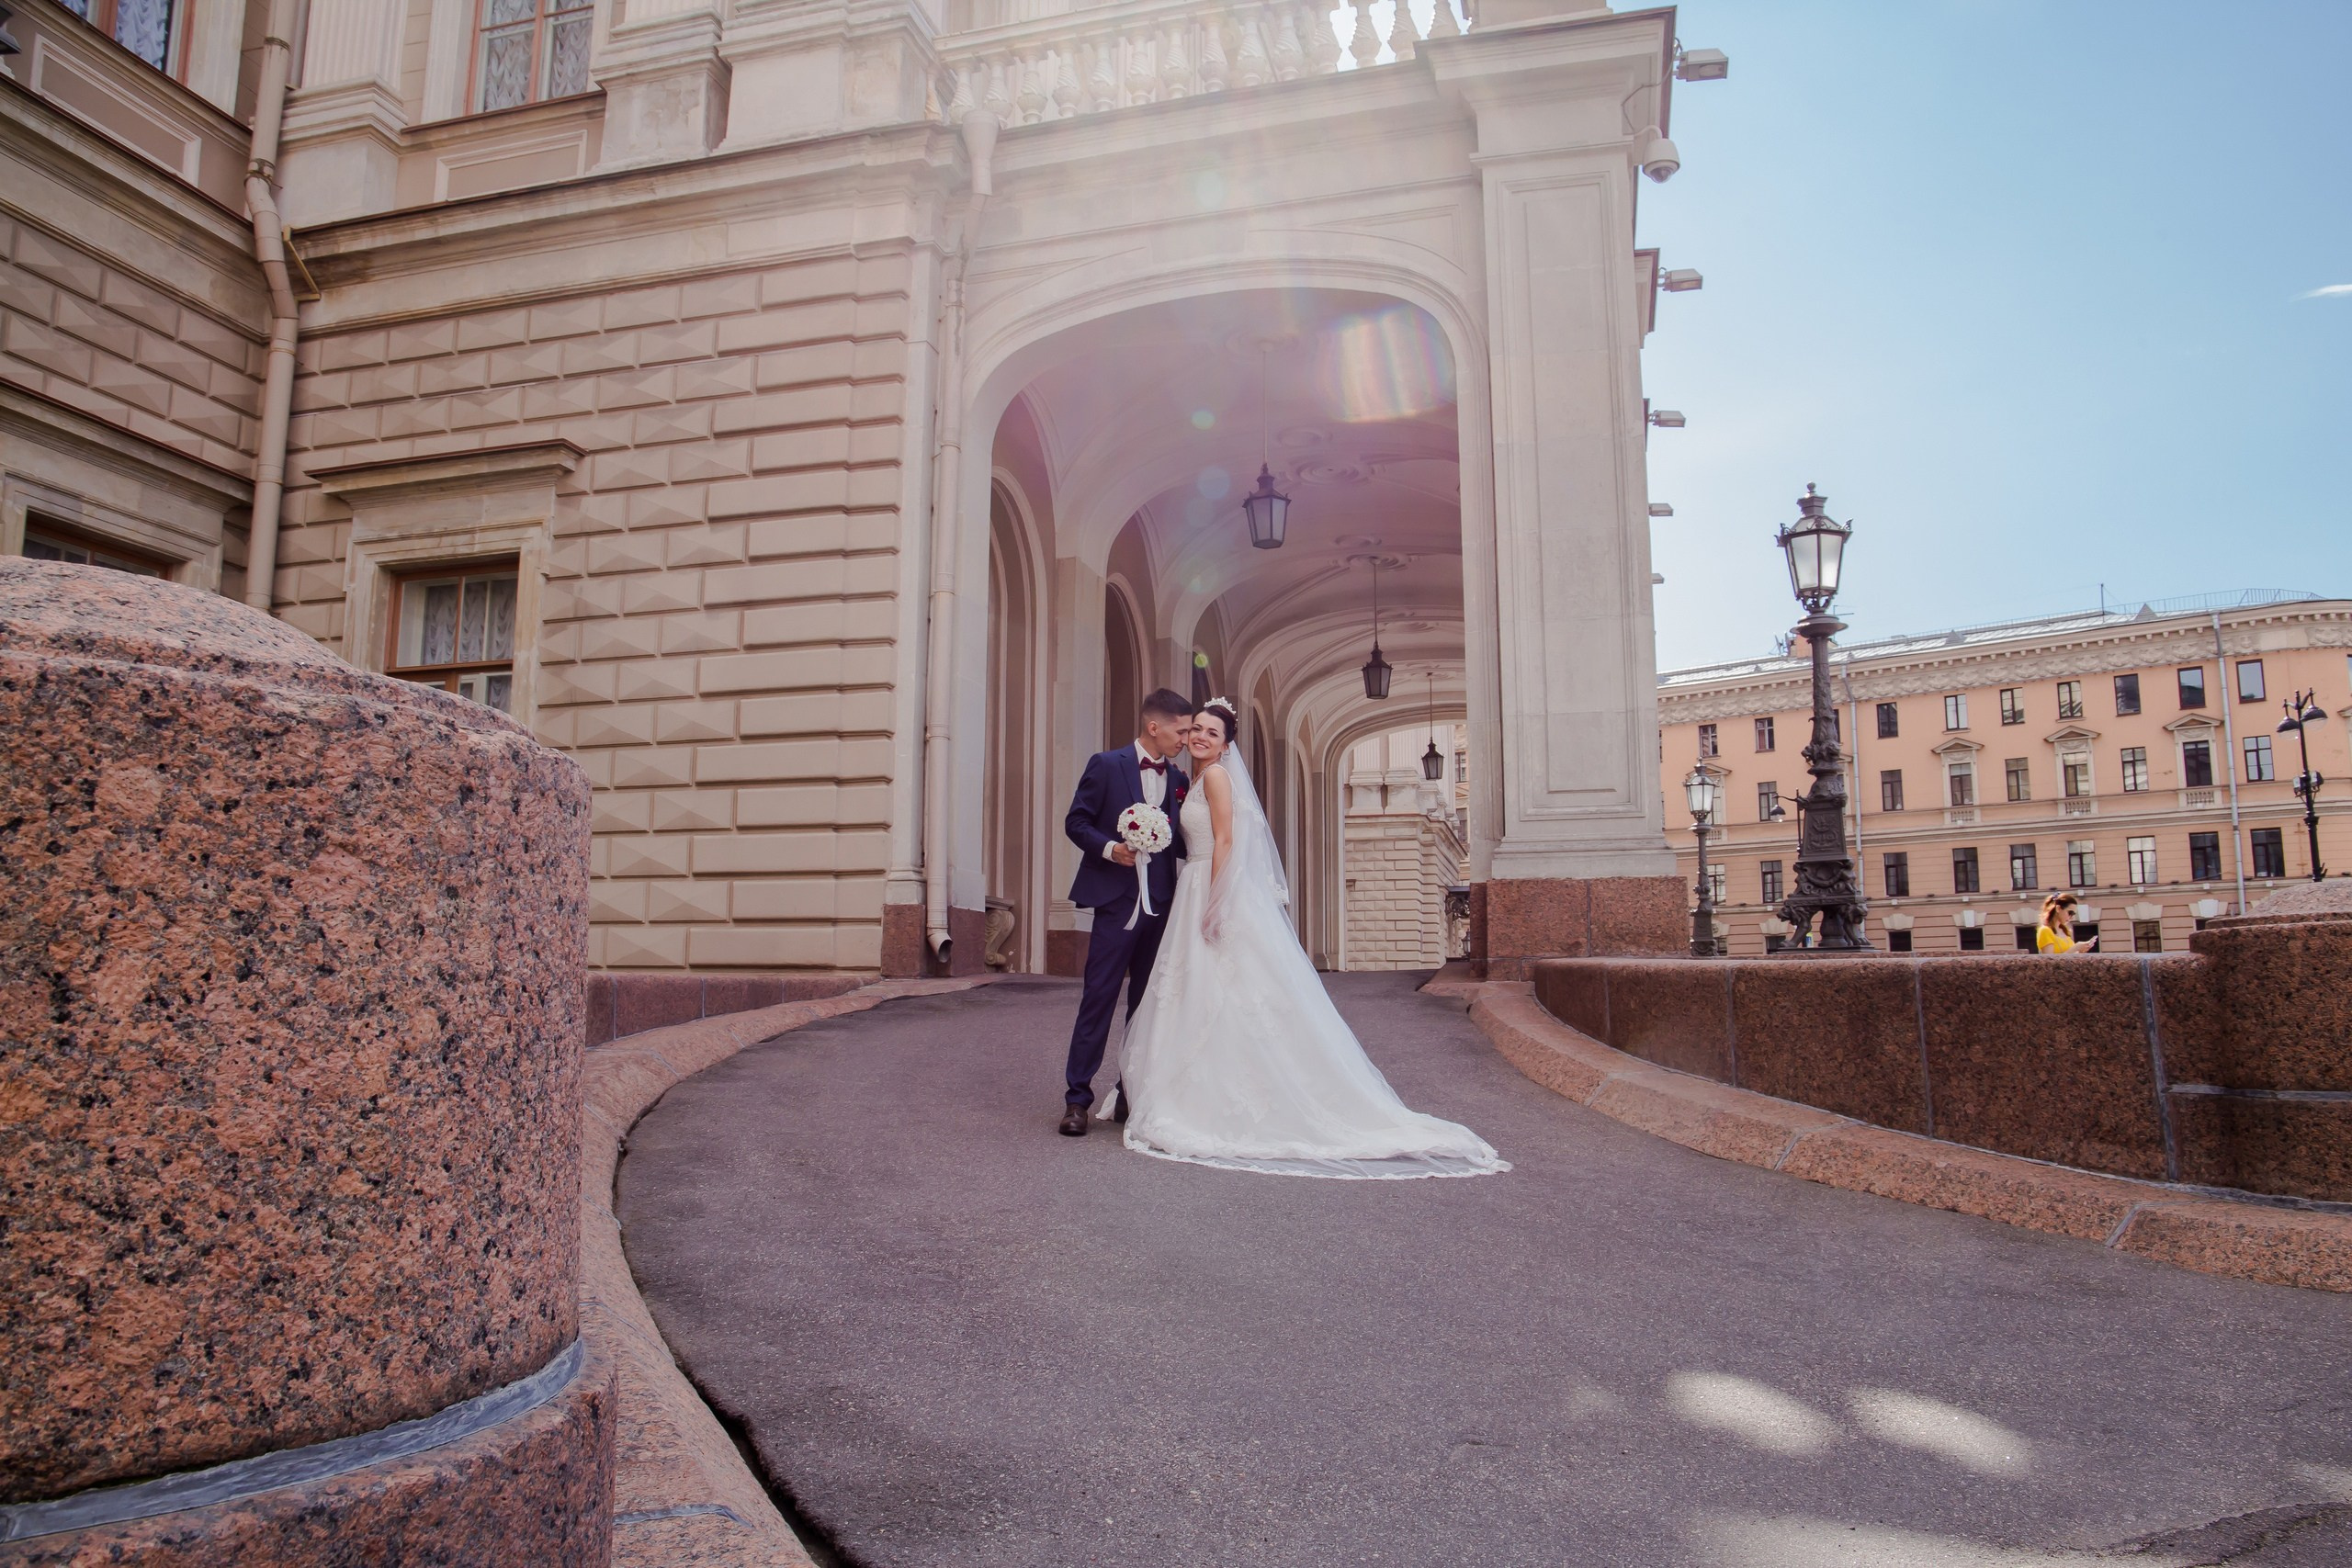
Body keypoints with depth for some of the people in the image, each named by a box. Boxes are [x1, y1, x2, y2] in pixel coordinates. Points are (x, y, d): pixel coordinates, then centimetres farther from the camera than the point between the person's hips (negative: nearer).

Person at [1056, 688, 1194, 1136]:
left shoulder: (1176, 778, 12)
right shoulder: (1106, 765, -2)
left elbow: (1180, 843, 14)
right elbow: (1076, 822, -2)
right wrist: (1110, 848, -18)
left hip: (1161, 906, 5)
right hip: (1117, 901, -5)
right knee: (1098, 998, -5)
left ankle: (1132, 1095, 19)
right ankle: (1077, 1098, 3)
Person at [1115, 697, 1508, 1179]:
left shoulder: (1216, 775, -9)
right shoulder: (1197, 778, 19)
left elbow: (1225, 840, -16)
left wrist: (1214, 905, -22)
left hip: (1219, 891, -9)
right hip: (1199, 893, 9)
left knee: (1220, 1002, -7)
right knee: (1202, 1002, 8)